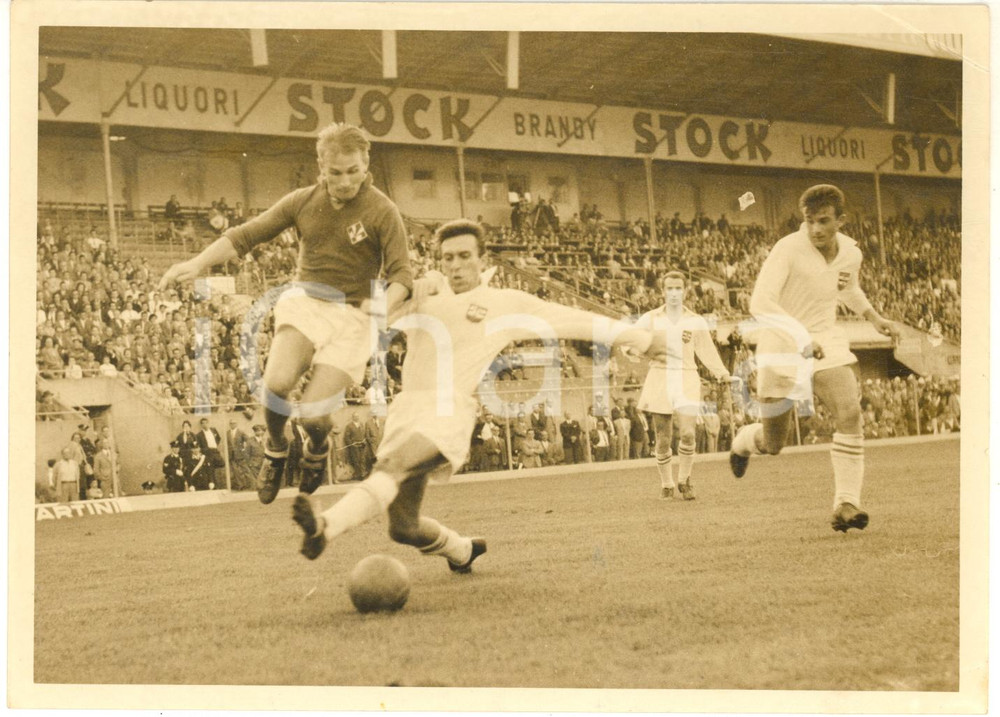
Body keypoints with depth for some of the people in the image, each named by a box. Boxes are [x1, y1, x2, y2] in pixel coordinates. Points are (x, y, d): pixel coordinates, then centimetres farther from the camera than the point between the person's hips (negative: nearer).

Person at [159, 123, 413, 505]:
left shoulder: (382, 211, -8)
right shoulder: (303, 201, 3)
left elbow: (401, 274, -13)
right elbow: (247, 234, 4)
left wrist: (384, 303, -35)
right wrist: (197, 263, -9)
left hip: (352, 314, -2)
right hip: (305, 301, 2)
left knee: (313, 412, -14)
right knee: (277, 383, -26)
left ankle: (317, 449, 25)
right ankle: (275, 449, 7)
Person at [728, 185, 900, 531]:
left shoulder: (851, 252, -1)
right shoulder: (787, 249, -21)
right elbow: (760, 303, -32)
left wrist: (874, 317, 12)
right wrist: (804, 338, -41)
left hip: (827, 343, 4)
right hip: (781, 348, -4)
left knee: (850, 413, -22)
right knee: (773, 445, 8)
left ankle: (847, 504, -17)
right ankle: (743, 441, 46)